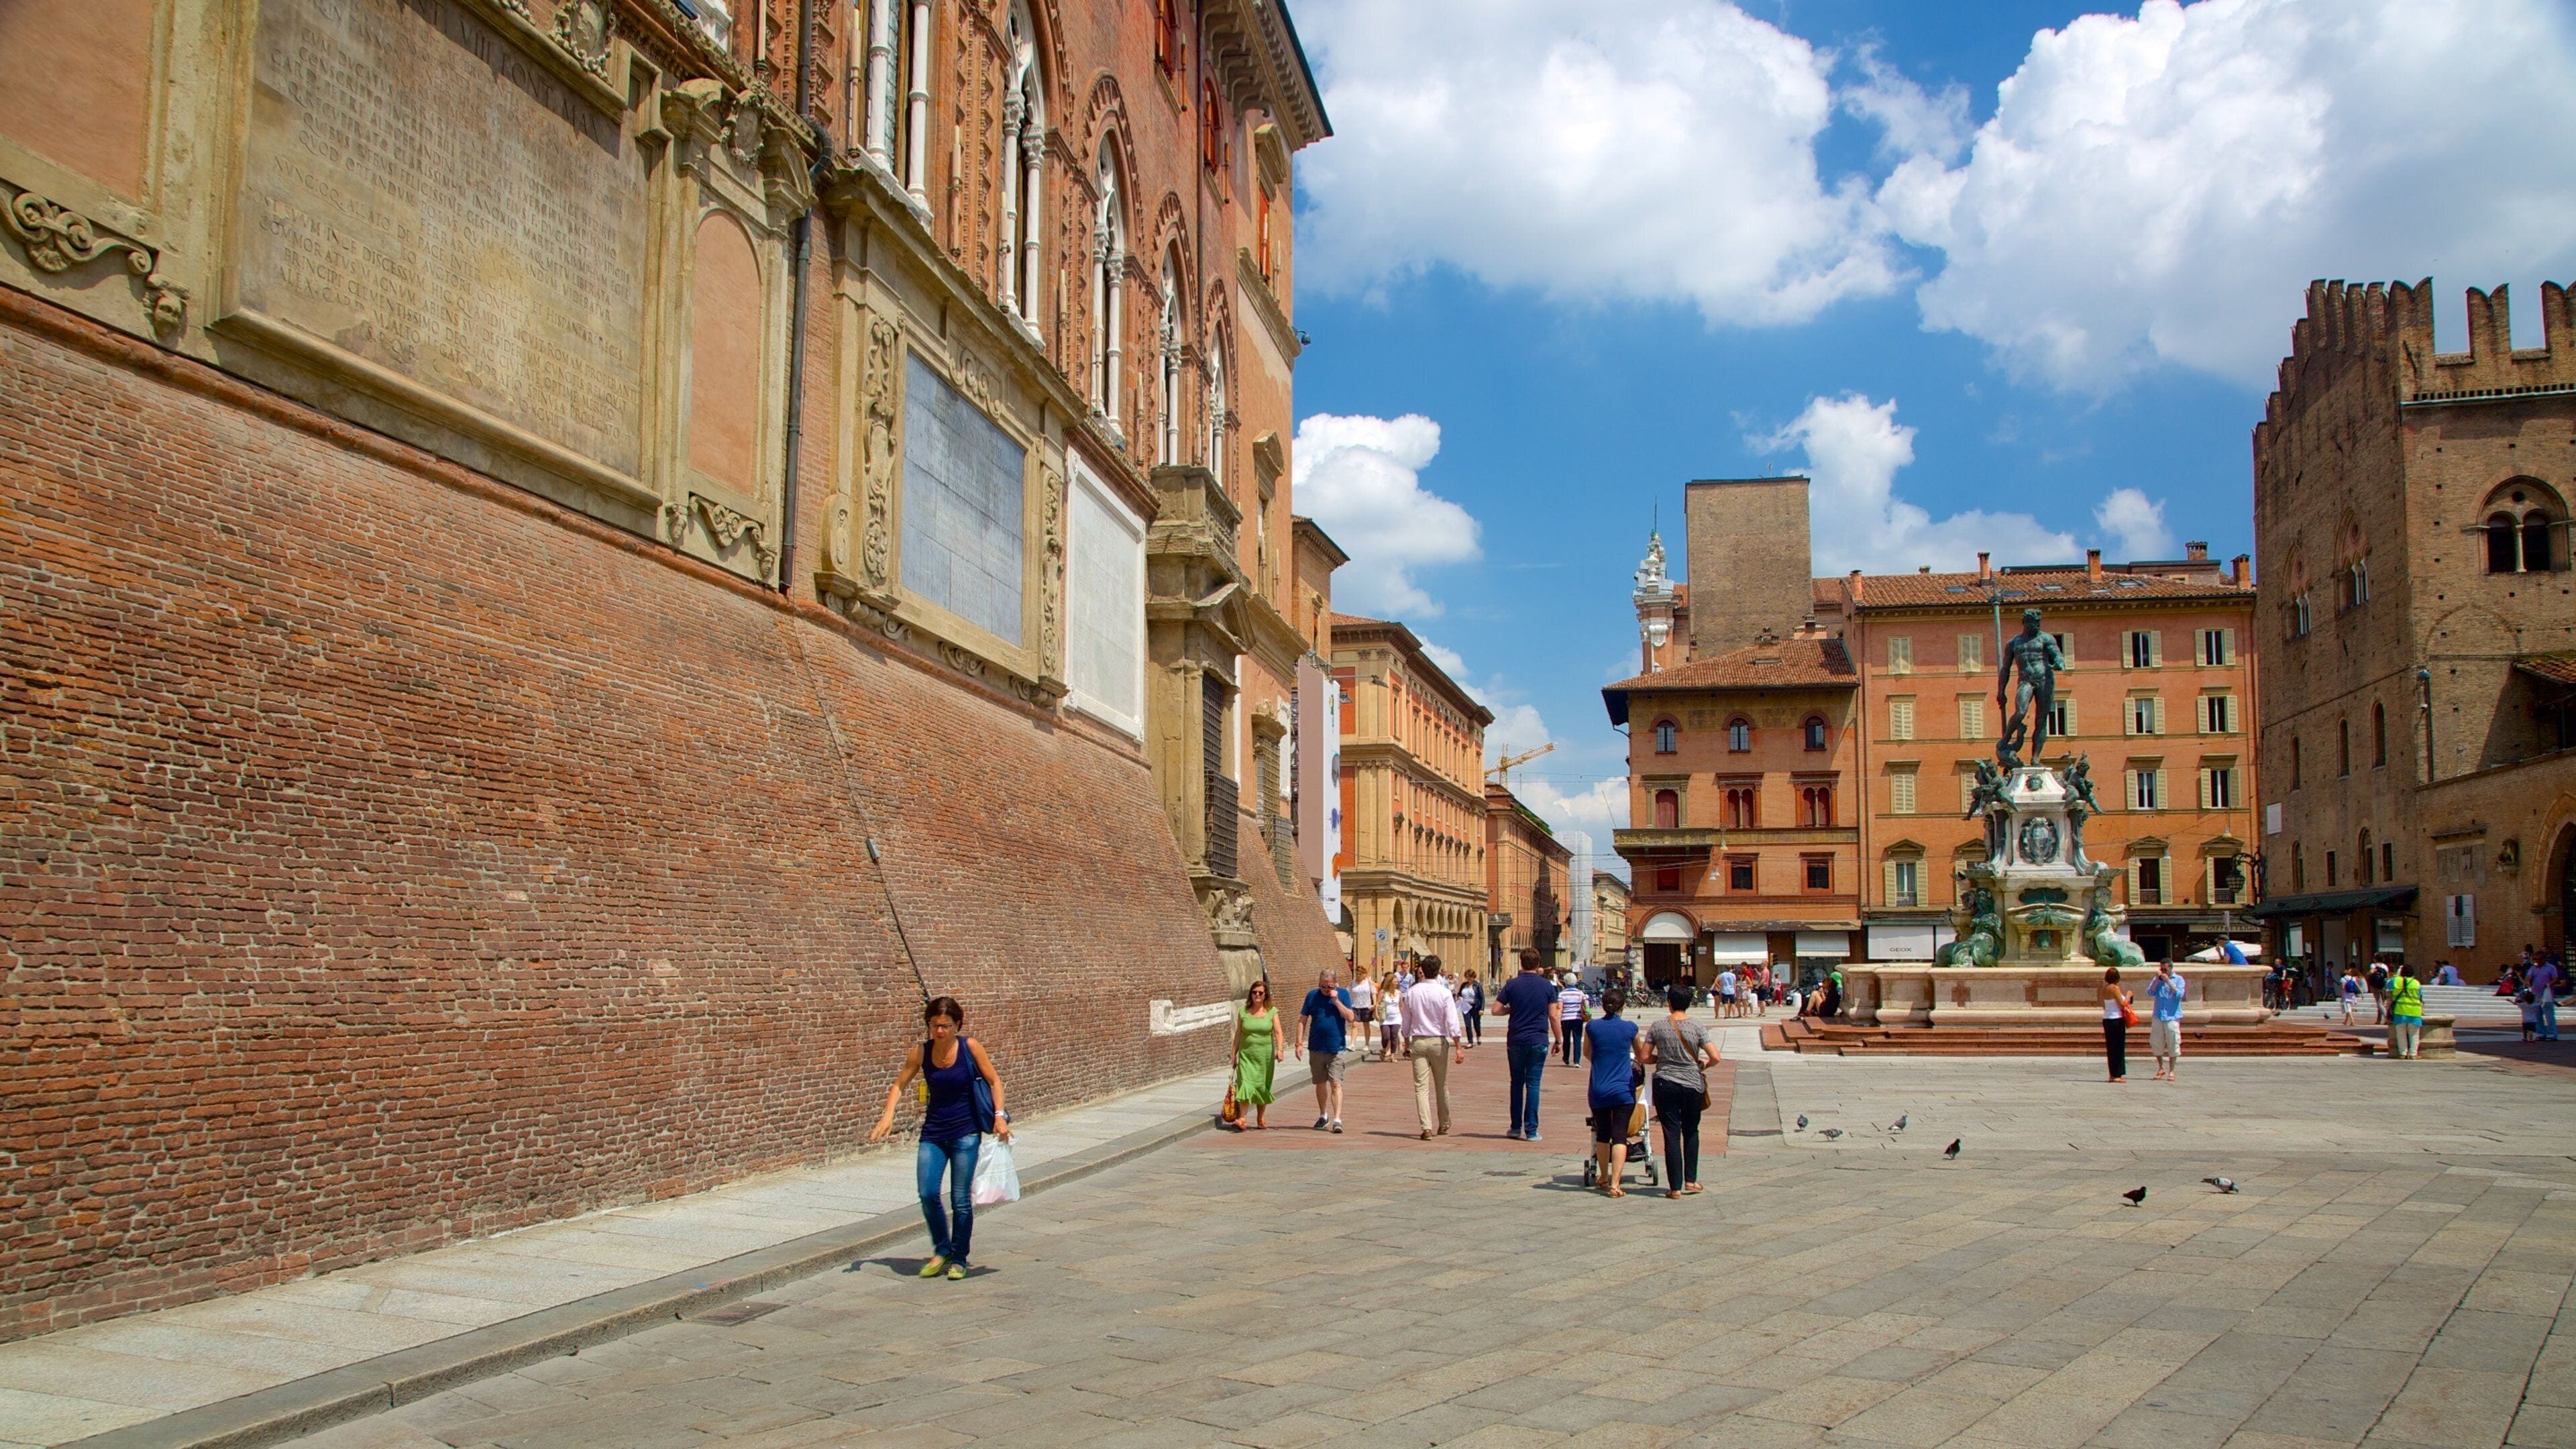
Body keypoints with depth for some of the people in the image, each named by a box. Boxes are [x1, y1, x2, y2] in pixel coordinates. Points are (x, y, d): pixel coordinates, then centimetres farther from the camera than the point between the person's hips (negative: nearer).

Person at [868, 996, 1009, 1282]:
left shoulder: (969, 1047, -7)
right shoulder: (922, 1052, -1)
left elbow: (994, 1081, -1)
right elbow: (899, 1085, 8)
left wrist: (999, 1116, -12)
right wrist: (888, 1115, -8)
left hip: (965, 1133, -2)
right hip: (933, 1134, 2)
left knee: (961, 1199, 0)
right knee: (927, 1195, -7)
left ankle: (958, 1259, 18)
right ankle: (942, 1250, 17)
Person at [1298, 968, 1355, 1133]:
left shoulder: (1343, 995, 1)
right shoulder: (1312, 995, 3)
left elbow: (1351, 1018, -8)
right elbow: (1303, 1020, 7)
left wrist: (1336, 1001, -16)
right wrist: (1299, 1043, 1)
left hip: (1337, 1048, -2)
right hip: (1316, 1049, 2)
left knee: (1336, 1084, -10)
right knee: (1320, 1084, 13)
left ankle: (1337, 1119, -12)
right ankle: (1323, 1116, 29)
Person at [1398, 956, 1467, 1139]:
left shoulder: (1411, 992, 1)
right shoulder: (1444, 993, -9)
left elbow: (1406, 1021, 8)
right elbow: (1452, 1022, -12)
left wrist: (1407, 1044, 19)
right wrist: (1458, 1047, -8)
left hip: (1418, 1042, 1)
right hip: (1439, 1041, -1)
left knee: (1421, 1087, -2)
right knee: (1442, 1086, 14)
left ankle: (1426, 1127, -13)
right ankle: (1444, 1125, 27)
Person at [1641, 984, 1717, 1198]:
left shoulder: (1657, 1027, -3)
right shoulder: (1697, 1028, -5)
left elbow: (1645, 1057, 0)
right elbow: (1715, 1057, -10)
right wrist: (1703, 1065, 11)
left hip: (1665, 1085, 0)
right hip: (1693, 1085, 0)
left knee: (1671, 1135, 3)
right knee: (1691, 1132, 19)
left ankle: (1675, 1187, 3)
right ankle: (1690, 1180, 19)